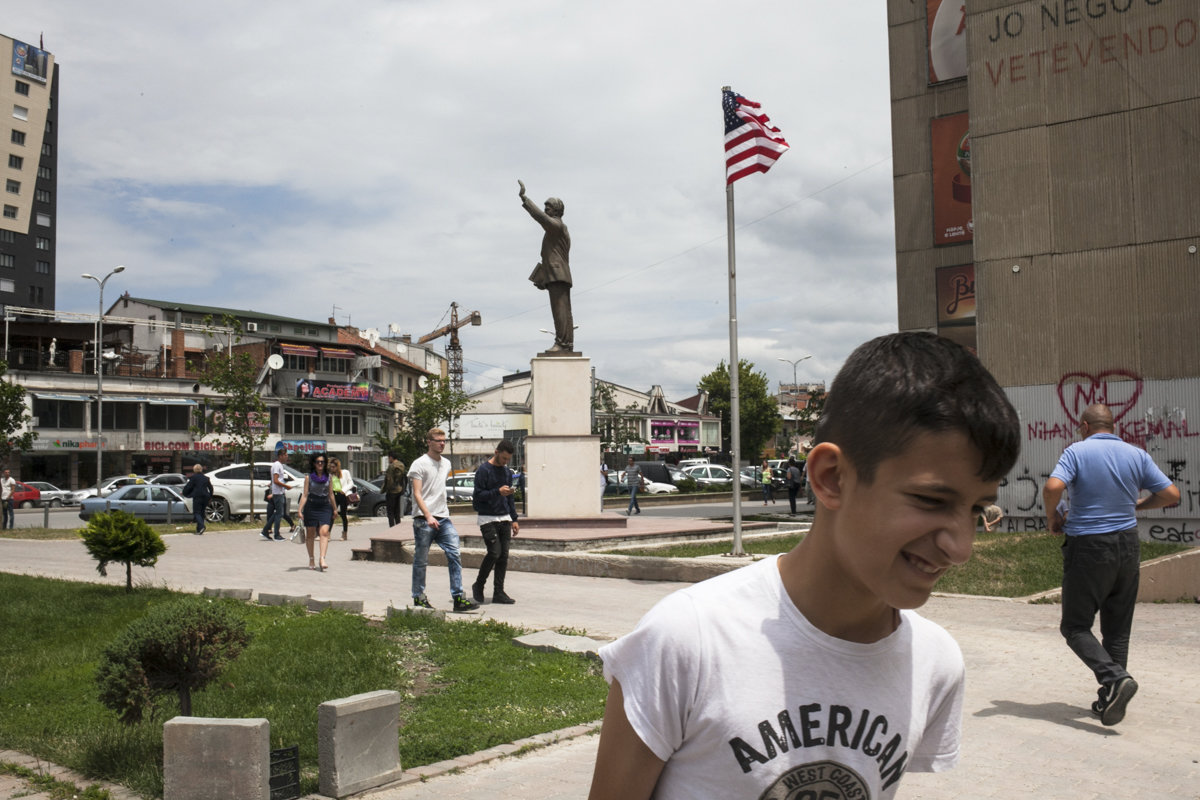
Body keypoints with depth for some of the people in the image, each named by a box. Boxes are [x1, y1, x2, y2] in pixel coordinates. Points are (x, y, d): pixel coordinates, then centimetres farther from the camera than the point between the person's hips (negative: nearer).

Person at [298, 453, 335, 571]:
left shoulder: (329, 477, 7)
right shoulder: (308, 477, 2)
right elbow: (305, 495, 0)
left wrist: (334, 509, 16)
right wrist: (300, 510, -6)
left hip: (325, 507, 1)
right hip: (311, 507, -1)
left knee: (324, 532, -15)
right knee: (310, 534, 8)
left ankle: (322, 559, -23)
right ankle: (311, 560, 22)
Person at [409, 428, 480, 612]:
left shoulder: (446, 464, 16)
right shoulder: (420, 464, -4)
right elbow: (417, 494, -11)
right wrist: (428, 517, -22)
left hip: (443, 518, 5)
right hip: (424, 520, -5)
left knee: (454, 555, -6)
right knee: (421, 560, 3)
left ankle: (458, 598, -6)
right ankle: (418, 598, 16)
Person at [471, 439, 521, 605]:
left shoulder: (507, 472, 14)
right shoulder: (483, 470, -6)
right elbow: (478, 495, -11)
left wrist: (514, 519, 16)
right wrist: (498, 492, -22)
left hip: (504, 519, 6)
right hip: (488, 519, -6)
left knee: (504, 555, 1)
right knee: (494, 552, -14)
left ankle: (499, 593, 6)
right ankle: (478, 585, 7)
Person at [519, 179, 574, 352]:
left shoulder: (557, 225, -5)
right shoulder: (556, 229, 27)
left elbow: (539, 216, -19)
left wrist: (524, 198, -18)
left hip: (558, 275, -11)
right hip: (558, 275, 11)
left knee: (560, 309, -15)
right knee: (564, 311, 6)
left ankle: (562, 343, -20)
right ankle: (568, 344, 4)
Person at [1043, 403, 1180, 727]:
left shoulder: (1077, 451, -9)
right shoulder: (1137, 455, 3)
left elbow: (1053, 487, -24)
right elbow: (1171, 494, 2)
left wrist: (1053, 516, -5)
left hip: (1088, 547, -5)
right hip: (1127, 546, 5)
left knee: (1076, 626, 4)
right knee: (1118, 629, 14)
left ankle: (1115, 678, -17)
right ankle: (1110, 700, 17)